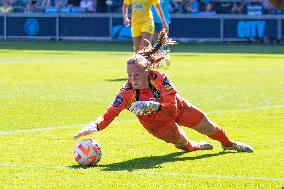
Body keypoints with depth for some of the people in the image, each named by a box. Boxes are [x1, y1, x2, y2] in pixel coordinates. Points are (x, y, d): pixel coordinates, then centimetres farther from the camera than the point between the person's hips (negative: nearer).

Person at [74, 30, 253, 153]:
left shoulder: (160, 79, -37)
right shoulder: (128, 91, -34)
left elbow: (172, 108, -42)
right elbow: (110, 113, -41)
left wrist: (153, 106, -60)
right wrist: (95, 126, -60)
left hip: (177, 108, 0)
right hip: (155, 123, 0)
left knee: (209, 128, 14)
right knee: (183, 144, 4)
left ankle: (229, 144, 48)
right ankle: (194, 146, 44)